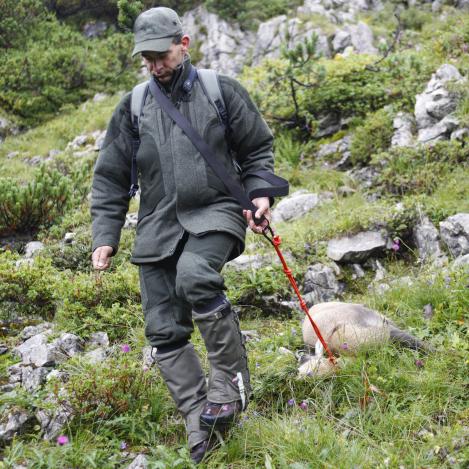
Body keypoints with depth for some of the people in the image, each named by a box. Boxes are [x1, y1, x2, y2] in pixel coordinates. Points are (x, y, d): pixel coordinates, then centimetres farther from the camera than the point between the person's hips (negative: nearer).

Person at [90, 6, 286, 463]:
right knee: (164, 331, -1)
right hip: (158, 226, 4)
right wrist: (105, 237, 3)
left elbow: (257, 149, 12)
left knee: (195, 277, -33)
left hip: (215, 212, -3)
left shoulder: (221, 91, 4)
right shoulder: (132, 107, 9)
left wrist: (260, 193, -4)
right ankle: (199, 422, 10)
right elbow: (110, 178, 11)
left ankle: (231, 380, -15)